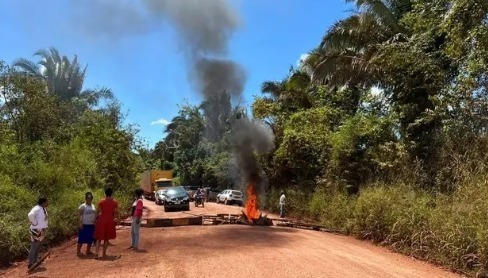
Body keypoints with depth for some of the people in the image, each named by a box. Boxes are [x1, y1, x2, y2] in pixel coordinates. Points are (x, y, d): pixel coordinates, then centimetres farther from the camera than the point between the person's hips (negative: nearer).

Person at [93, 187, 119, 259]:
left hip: (101, 220, -1)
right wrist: (117, 218, 18)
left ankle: (96, 253, -7)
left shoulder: (101, 201, -4)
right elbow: (116, 212, 3)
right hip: (110, 220, 1)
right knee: (107, 238, 13)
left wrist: (96, 219, 10)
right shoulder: (115, 202, -1)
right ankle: (104, 253, 15)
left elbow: (98, 212, -2)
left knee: (99, 238, 5)